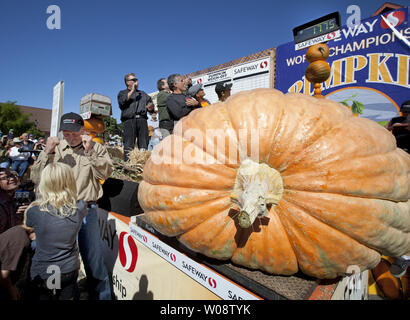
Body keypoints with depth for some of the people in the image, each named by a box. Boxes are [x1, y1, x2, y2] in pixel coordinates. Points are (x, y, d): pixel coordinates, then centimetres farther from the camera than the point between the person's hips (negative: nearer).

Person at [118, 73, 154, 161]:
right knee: (128, 144, -12)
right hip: (129, 120, -3)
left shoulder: (143, 93, 32)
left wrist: (150, 106, -1)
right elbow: (122, 101, 0)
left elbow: (150, 103, 24)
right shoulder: (122, 93, 22)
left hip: (142, 120, 3)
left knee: (144, 144, -5)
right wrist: (132, 91, 1)